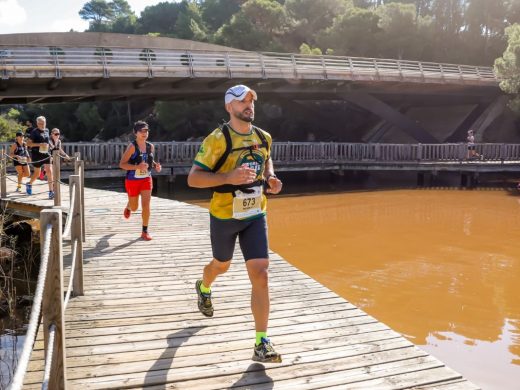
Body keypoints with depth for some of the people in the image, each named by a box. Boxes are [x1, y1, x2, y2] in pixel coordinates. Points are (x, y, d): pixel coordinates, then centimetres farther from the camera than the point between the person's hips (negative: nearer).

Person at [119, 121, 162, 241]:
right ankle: (128, 207, 53)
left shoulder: (150, 146, -1)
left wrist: (155, 165, -4)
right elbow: (122, 164, -19)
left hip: (146, 179, 3)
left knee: (146, 205, -9)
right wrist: (137, 167, -31)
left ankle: (145, 231, 3)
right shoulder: (132, 146, -17)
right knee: (134, 207, 14)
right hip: (132, 180, -3)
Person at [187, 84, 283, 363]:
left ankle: (262, 344, -3)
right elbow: (193, 178, -18)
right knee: (221, 265, 21)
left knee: (260, 274, -10)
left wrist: (271, 178, 2)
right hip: (224, 216, -3)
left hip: (255, 215, 3)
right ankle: (203, 288, 59)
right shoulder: (217, 139, -15)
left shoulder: (263, 137, 1)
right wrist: (229, 177, -32)